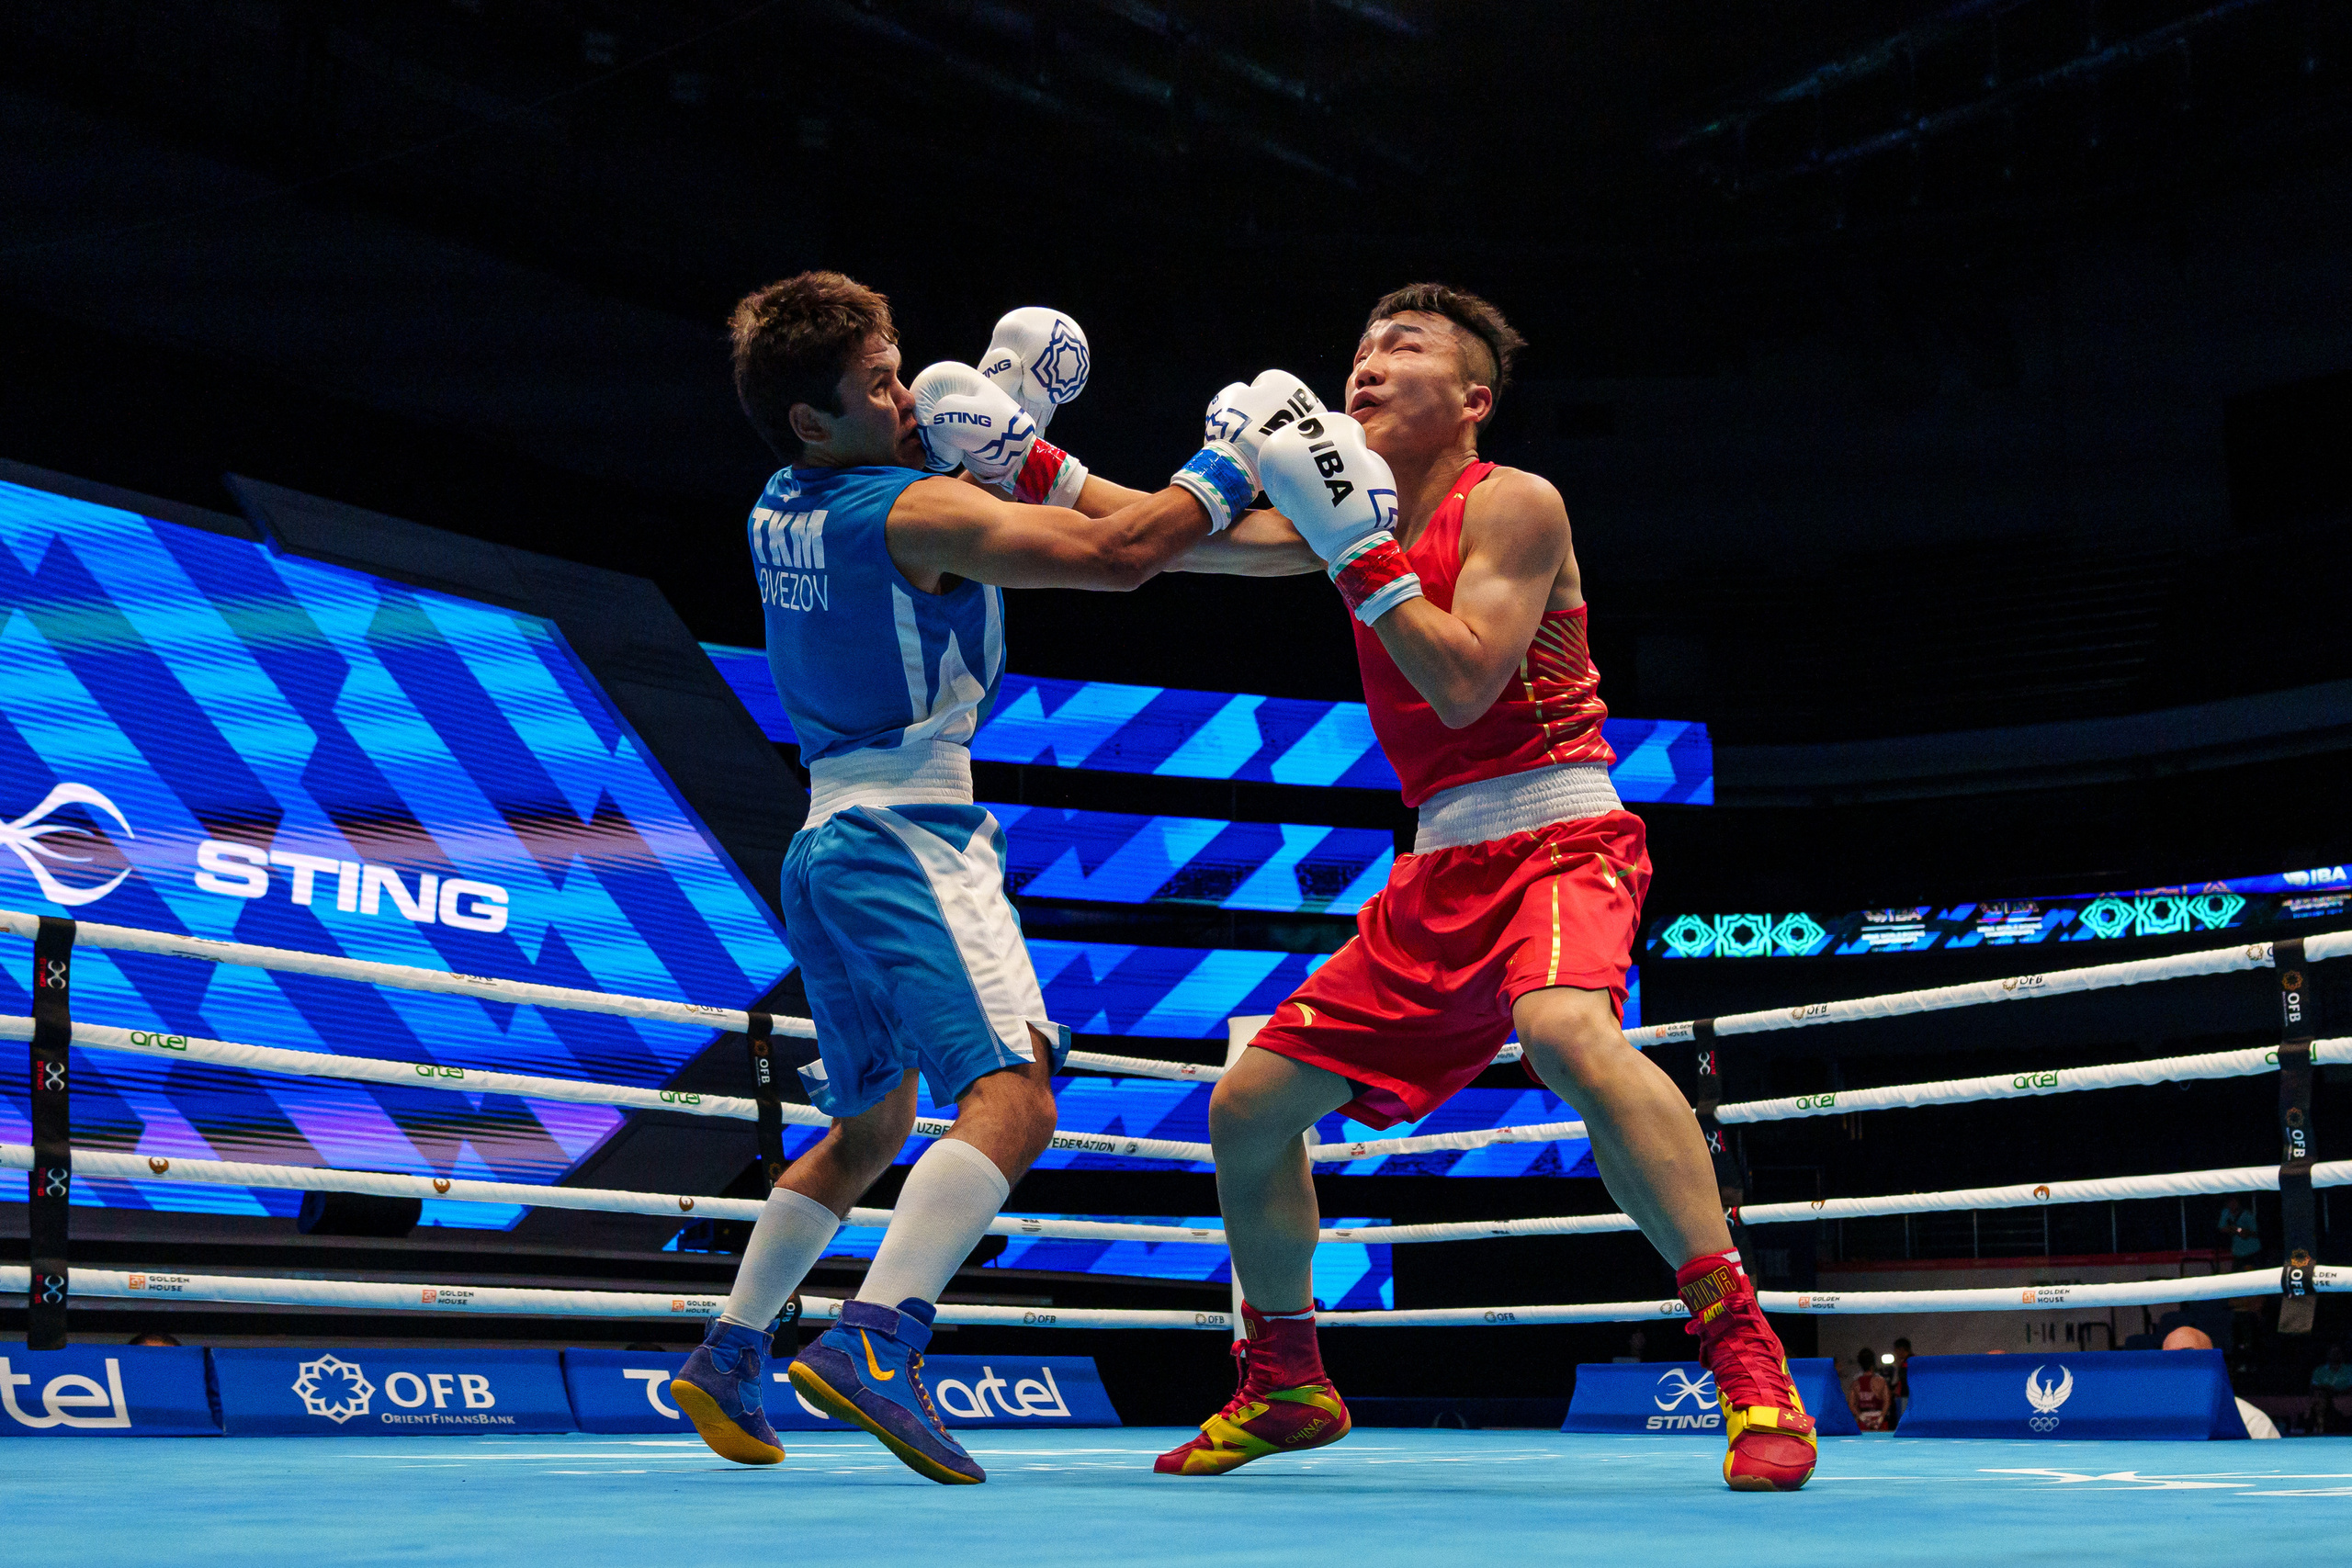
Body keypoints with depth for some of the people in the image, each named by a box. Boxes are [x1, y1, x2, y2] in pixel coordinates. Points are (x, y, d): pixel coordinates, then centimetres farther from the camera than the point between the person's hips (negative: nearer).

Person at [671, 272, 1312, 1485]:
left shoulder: (781, 510, 12)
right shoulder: (917, 512, -13)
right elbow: (1117, 554, -19)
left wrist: (998, 417, 14)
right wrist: (1234, 457, -6)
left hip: (828, 842, 9)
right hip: (912, 840, -9)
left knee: (871, 1126, 23)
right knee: (1012, 1097, -21)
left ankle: (727, 1358, 28)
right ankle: (877, 1343, -37)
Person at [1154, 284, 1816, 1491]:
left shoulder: (1513, 505, -7)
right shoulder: (1362, 511, 13)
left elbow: (1462, 682, -19)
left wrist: (1359, 552, -17)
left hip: (1557, 837, -8)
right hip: (1441, 870, 8)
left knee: (1566, 1032, -39)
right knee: (1246, 1108, 7)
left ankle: (1746, 1358, -37)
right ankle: (1286, 1384, 26)